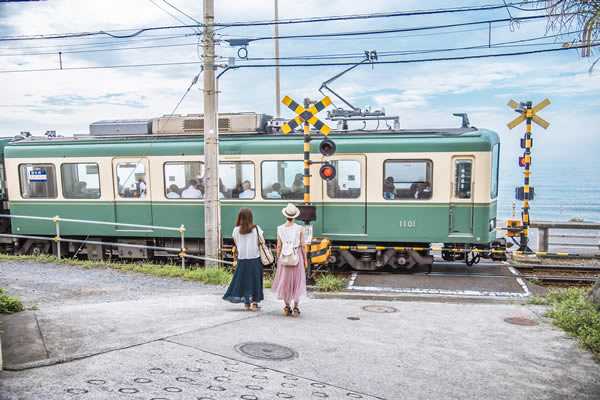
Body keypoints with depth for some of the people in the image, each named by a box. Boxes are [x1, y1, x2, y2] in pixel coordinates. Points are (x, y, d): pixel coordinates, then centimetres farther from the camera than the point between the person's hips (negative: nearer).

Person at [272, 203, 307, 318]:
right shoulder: (300, 229, -7)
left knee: (285, 281, 14)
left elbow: (279, 246, -1)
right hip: (297, 256, -1)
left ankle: (287, 307, 20)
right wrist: (305, 260, 4)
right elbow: (303, 246, -5)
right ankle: (296, 308, 9)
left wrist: (278, 259, 8)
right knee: (297, 282, 8)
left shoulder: (280, 229, -3)